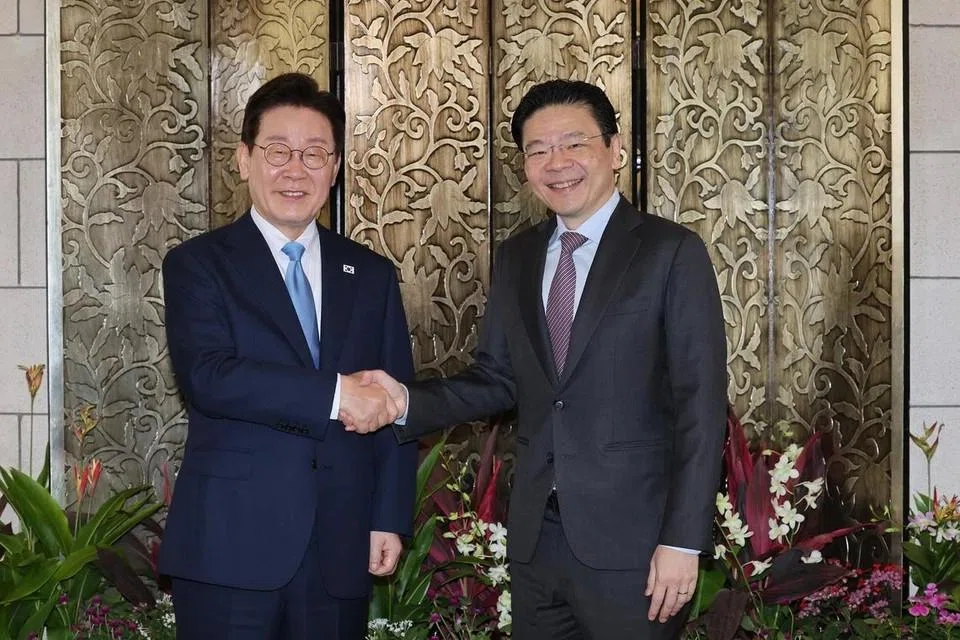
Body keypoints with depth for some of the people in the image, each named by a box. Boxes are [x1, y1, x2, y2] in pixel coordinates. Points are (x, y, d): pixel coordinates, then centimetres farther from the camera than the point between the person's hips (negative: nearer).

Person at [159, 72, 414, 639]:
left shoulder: (372, 275, 12)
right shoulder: (199, 264, 1)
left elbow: (395, 405, 11)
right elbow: (207, 376, -15)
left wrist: (391, 518, 2)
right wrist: (334, 394, -20)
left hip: (342, 551, 3)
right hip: (230, 549, -3)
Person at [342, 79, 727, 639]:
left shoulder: (673, 252, -6)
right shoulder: (516, 259, 11)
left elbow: (701, 405, -9)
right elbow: (497, 379, 12)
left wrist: (683, 541, -14)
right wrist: (407, 401, -6)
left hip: (630, 542, -5)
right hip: (535, 537, 5)